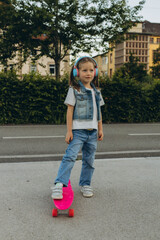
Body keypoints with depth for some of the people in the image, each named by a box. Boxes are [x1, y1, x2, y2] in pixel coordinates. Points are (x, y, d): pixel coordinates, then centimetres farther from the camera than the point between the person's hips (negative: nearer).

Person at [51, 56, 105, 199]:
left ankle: (85, 184, 25)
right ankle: (59, 184, -15)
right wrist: (69, 131, -10)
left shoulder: (96, 91, 13)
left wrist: (100, 129, 15)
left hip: (92, 131, 5)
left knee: (89, 160, 11)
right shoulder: (74, 90, -3)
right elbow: (70, 110, -6)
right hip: (78, 130, -5)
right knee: (70, 156, -16)